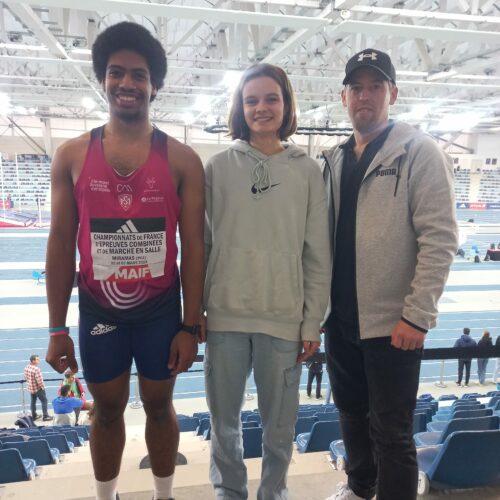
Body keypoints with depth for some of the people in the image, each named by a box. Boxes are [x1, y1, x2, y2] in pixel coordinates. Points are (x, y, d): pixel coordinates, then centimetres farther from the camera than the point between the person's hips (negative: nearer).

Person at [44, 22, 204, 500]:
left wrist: (190, 325, -6)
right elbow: (61, 243, 0)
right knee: (107, 409, 18)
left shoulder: (181, 159, -6)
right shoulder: (71, 156, -3)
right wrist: (57, 329, -1)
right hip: (98, 311, 1)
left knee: (159, 405, 17)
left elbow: (193, 246, -6)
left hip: (161, 311, -1)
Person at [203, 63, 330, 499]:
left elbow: (317, 254, 1)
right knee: (224, 418, 16)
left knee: (279, 423, 13)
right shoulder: (218, 167, 2)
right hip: (225, 314, 1)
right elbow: (199, 243, 4)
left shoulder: (306, 171, 1)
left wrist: (313, 322, -1)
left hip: (284, 317, -1)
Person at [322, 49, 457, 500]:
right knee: (351, 413, 22)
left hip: (392, 322, -6)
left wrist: (417, 315, -18)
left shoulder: (419, 151, -8)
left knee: (391, 431, 5)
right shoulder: (334, 159, 11)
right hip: (340, 319, 7)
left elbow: (439, 238, -14)